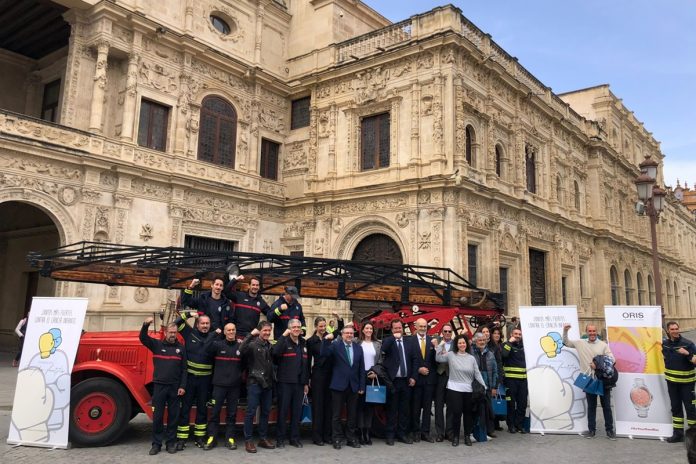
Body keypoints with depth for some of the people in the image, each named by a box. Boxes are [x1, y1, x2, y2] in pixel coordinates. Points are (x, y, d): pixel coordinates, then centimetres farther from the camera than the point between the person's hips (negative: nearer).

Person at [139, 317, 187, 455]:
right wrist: (146, 325, -29)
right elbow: (143, 338, -10)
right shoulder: (157, 344, 4)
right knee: (157, 415, 4)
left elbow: (184, 369, 4)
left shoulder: (181, 348, 5)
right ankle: (156, 443, 14)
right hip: (159, 386, -1)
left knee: (173, 416, 6)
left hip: (175, 387, 1)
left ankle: (171, 443, 17)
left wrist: (182, 386, -3)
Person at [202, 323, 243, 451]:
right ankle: (211, 438, 10)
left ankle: (230, 438, 15)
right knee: (215, 412, 1)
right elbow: (206, 350, -16)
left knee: (232, 413, 7)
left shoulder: (240, 346, 5)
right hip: (219, 384, -1)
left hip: (235, 385, 2)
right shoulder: (218, 344, 1)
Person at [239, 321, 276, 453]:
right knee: (251, 412, -1)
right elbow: (242, 350, -27)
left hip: (267, 383, 6)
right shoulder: (253, 344, -7)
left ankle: (263, 438, 23)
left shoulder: (270, 346, 12)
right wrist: (251, 334, -27)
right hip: (254, 382, -6)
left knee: (265, 412, 12)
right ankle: (248, 440, 7)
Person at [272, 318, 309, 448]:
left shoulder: (303, 344, 14)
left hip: (299, 383, 5)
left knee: (297, 411, 8)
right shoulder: (284, 341, -3)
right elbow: (275, 352, -26)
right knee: (283, 410, 1)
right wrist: (284, 335, -25)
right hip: (285, 382, -5)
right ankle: (280, 438, 11)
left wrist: (306, 383, 14)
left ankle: (294, 438, 18)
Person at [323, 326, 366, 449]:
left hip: (354, 386, 3)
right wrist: (326, 340, -29)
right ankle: (337, 439, 16)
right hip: (339, 385, -3)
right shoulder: (335, 345, -3)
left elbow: (361, 368, 8)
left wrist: (361, 386, 5)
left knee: (352, 415, 11)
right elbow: (324, 354, -18)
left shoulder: (358, 348, 7)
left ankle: (351, 438, 23)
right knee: (337, 415, 5)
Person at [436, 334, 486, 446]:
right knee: (456, 413, -2)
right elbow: (438, 358, -9)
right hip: (454, 389, -2)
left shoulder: (471, 358, 5)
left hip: (469, 390, 2)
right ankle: (455, 436, 14)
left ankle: (467, 436, 25)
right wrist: (440, 346, -14)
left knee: (468, 413, 10)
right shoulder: (451, 355, 0)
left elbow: (477, 374, 5)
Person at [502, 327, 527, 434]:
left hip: (523, 378, 5)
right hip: (511, 378, -5)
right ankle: (511, 425, 11)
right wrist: (510, 342, -16)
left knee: (522, 403, 6)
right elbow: (503, 354, -22)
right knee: (511, 403, 1)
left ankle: (520, 424, 17)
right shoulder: (507, 345, -2)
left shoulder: (523, 346, 14)